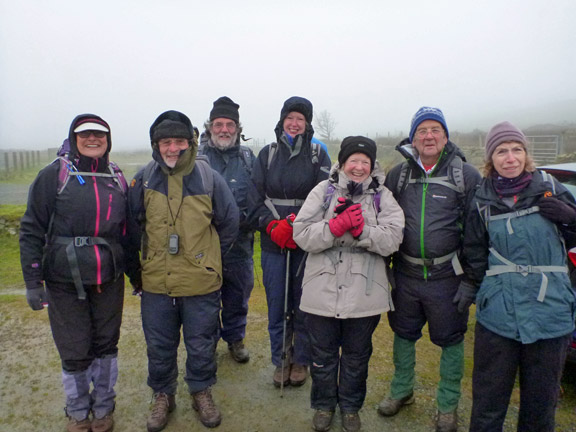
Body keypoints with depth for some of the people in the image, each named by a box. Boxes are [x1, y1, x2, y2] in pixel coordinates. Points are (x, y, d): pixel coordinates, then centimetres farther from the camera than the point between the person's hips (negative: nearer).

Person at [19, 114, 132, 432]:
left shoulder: (117, 178, 6)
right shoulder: (54, 175, -5)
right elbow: (31, 229, -5)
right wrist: (33, 281, -8)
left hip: (110, 281, 3)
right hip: (66, 283, -3)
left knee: (106, 346, 13)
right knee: (74, 353, 7)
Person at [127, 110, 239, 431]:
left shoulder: (209, 178, -7)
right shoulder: (144, 179, -2)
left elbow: (229, 223, 4)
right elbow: (134, 223, 11)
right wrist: (152, 256, 11)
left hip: (201, 284, -1)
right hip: (155, 283, 2)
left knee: (202, 345, 14)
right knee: (159, 346, 16)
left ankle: (202, 392, 38)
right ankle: (163, 395, 39)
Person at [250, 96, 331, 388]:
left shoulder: (318, 155, 4)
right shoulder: (267, 154, 8)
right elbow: (256, 199, 4)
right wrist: (273, 226, -12)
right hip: (273, 243, 1)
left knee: (304, 304, 7)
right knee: (276, 305, 8)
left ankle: (301, 361, 27)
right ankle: (280, 361, 27)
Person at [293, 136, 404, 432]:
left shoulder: (382, 196, 2)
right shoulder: (323, 191, 0)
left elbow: (391, 240, -10)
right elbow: (302, 235, -10)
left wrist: (359, 228, -24)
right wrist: (337, 225, -23)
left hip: (364, 294, 1)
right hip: (322, 291, 0)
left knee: (356, 356, 19)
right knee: (323, 354, 17)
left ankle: (350, 407, 42)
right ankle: (323, 405, 40)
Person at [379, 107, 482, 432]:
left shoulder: (467, 175, -5)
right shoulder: (399, 174, 4)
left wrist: (470, 281, -9)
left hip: (447, 278, -3)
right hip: (406, 275, 3)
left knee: (451, 340, 12)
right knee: (403, 334, 17)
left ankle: (448, 405, 33)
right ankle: (402, 390, 40)